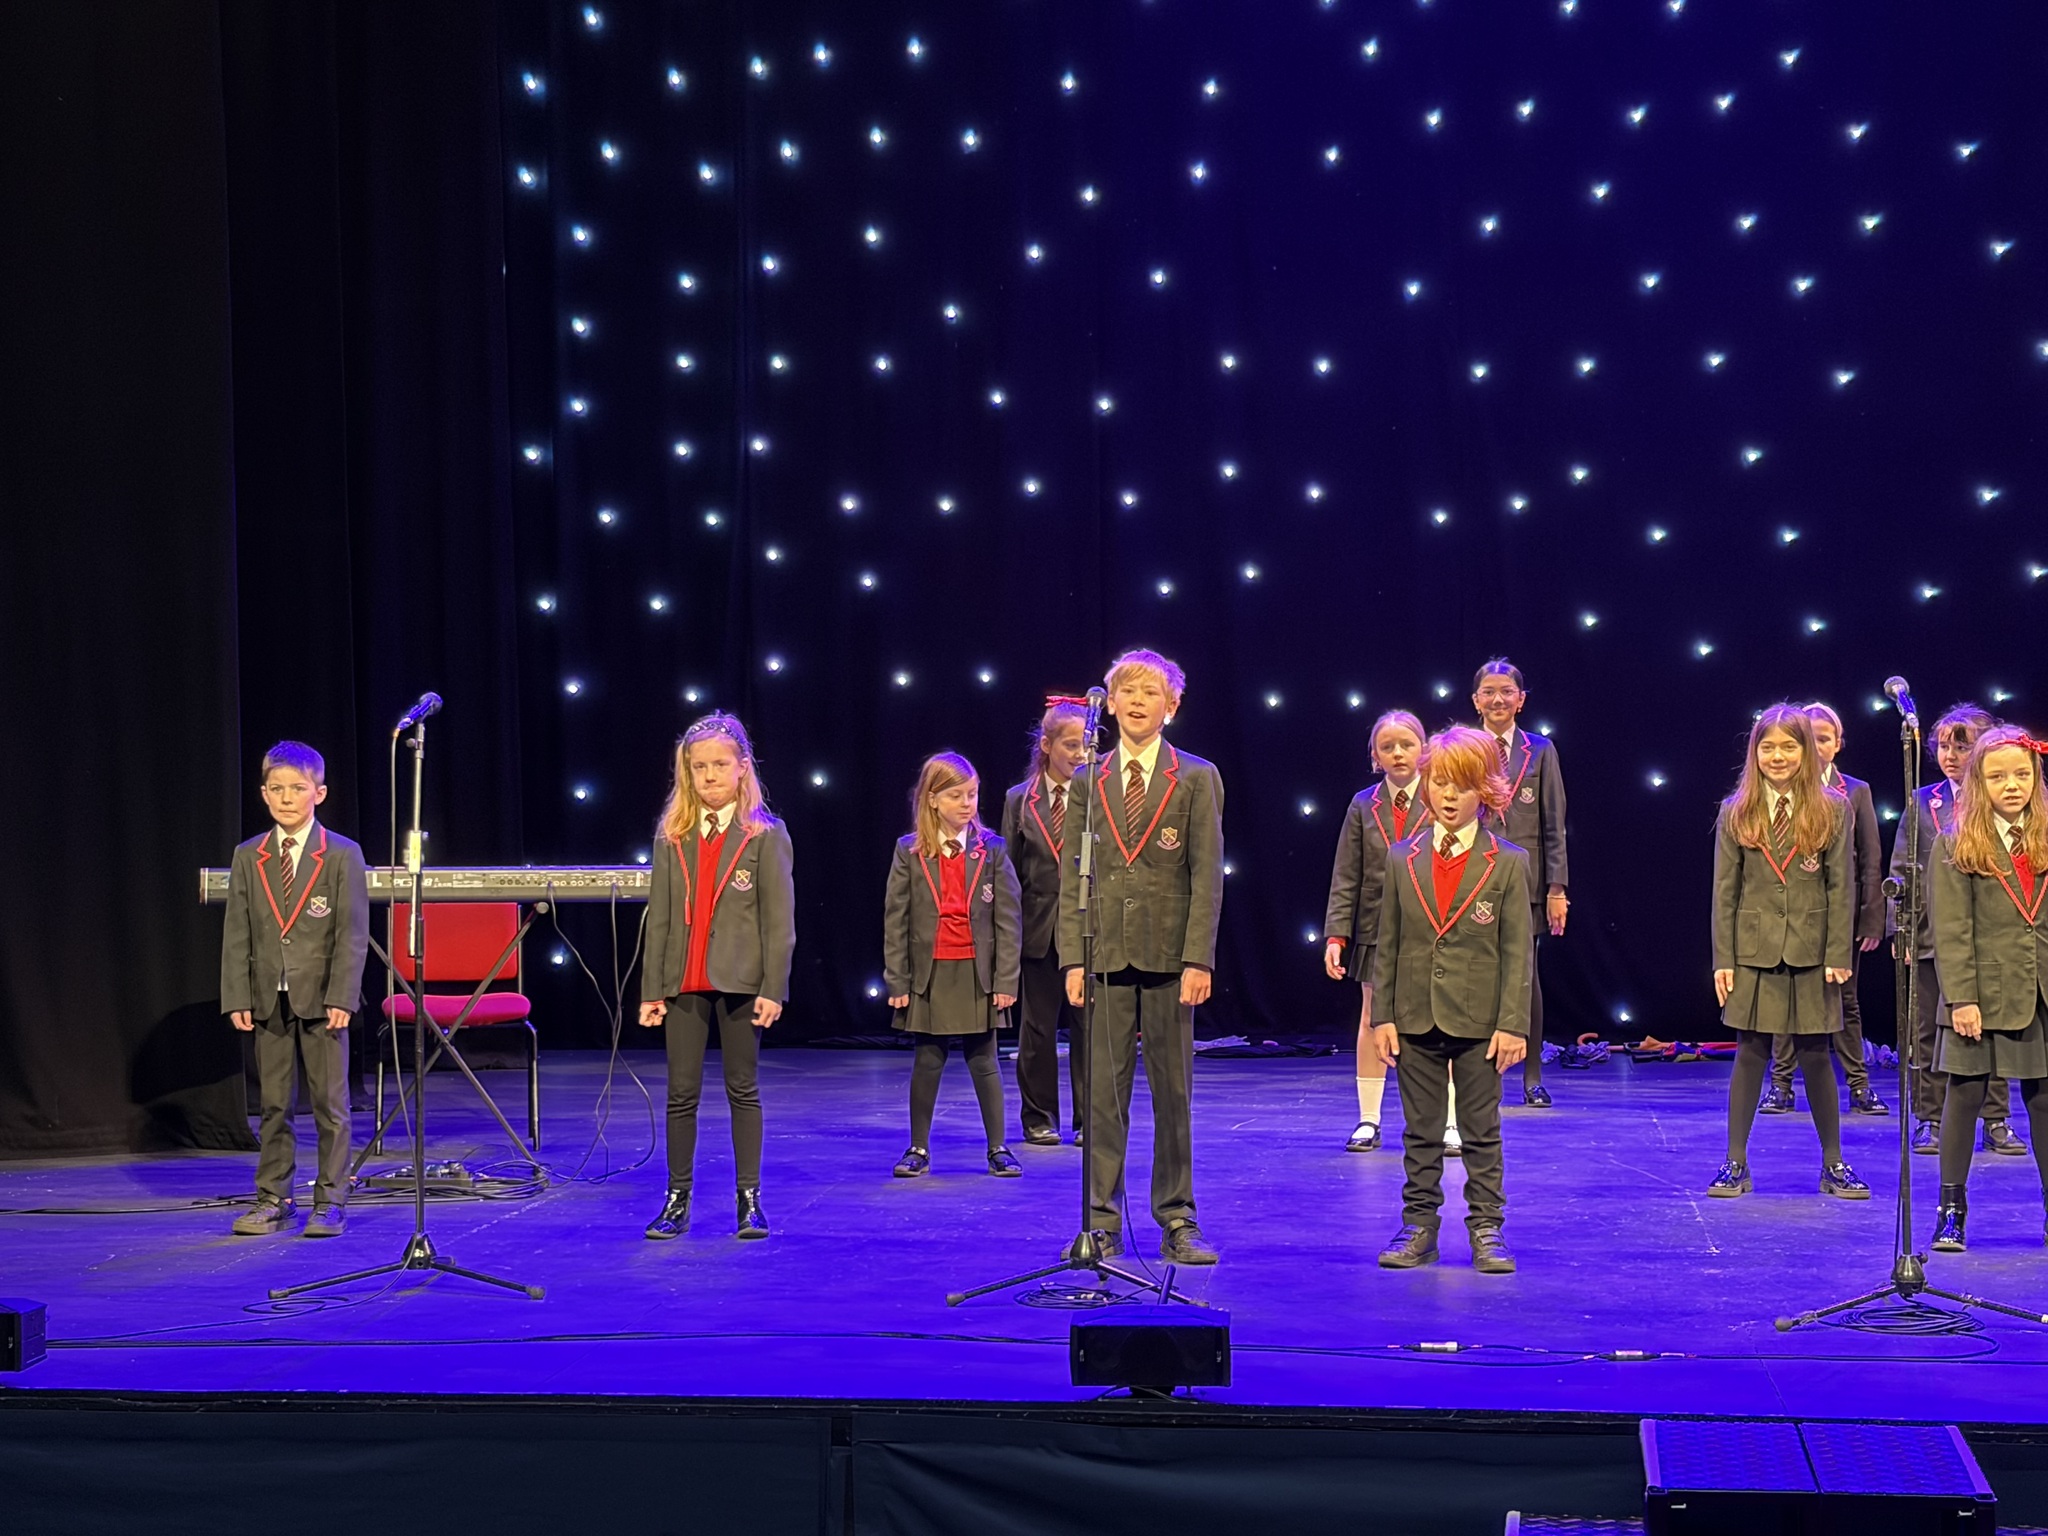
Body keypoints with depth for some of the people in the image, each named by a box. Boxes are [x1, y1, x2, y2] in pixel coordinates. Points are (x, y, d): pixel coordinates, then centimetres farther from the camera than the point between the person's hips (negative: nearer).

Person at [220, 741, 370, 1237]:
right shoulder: (248, 858, 7)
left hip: (321, 997, -3)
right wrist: (237, 999, -2)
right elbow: (237, 933, 6)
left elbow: (353, 933, -5)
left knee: (330, 1103, 1)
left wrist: (341, 997, -13)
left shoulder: (343, 856, -2)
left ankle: (330, 1201, 8)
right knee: (273, 1104, 8)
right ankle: (273, 1200, 15)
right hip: (268, 999, 3)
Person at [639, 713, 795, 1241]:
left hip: (740, 980, -3)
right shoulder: (672, 836, 7)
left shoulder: (766, 835, -2)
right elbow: (659, 917, 7)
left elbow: (779, 919, -4)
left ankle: (749, 1198, 10)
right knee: (681, 1093, 4)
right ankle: (677, 1198, 10)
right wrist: (651, 989, 2)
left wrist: (774, 988, -11)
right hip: (684, 982, 3)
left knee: (743, 1090, 4)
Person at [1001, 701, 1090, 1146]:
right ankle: (1038, 1120, 18)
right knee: (1037, 1030, 8)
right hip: (1039, 930, 1)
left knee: (1088, 1027, 2)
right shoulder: (1019, 800, 6)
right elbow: (1010, 874, 6)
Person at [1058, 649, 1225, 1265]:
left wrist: (1198, 960, -10)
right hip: (1105, 956, 1)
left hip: (1168, 957, -1)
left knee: (1173, 1092, 4)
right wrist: (1073, 957, -2)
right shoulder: (1087, 782, 10)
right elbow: (1072, 877, 7)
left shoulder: (1196, 779, 4)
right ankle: (1101, 1221, 7)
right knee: (1102, 1093, 2)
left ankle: (1177, 1222, 11)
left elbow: (1207, 875, -2)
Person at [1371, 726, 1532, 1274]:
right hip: (1416, 1020, 2)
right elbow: (1387, 945, 7)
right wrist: (1382, 1015, 1)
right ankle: (1418, 1227, 15)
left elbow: (1518, 951, -3)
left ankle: (1486, 1229, 10)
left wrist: (1512, 1023, -9)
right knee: (1420, 1131, 8)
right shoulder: (1402, 859, 5)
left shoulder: (1508, 863, -1)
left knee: (1482, 1132, 4)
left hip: (1479, 1020, -2)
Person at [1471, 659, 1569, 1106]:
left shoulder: (1540, 751, 7)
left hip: (1524, 882, 0)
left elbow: (1554, 826, 5)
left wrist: (1557, 888, -2)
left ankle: (1533, 1078, 6)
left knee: (1526, 976, -2)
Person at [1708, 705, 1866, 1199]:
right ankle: (1736, 1163, 9)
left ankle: (1833, 1164, 15)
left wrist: (1839, 955, -5)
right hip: (1754, 950, 0)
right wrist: (1723, 959, -2)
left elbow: (1839, 887, 0)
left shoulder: (1832, 810, 2)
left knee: (1815, 1056, 5)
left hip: (1810, 952, 0)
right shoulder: (1735, 813, 3)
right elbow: (1724, 891, 3)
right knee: (1750, 1053, 3)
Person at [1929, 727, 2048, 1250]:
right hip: (1984, 993, -3)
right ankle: (1951, 1210, 9)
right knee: (1965, 1095, 1)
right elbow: (1952, 932, -6)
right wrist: (1961, 998, -12)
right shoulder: (1955, 848, -2)